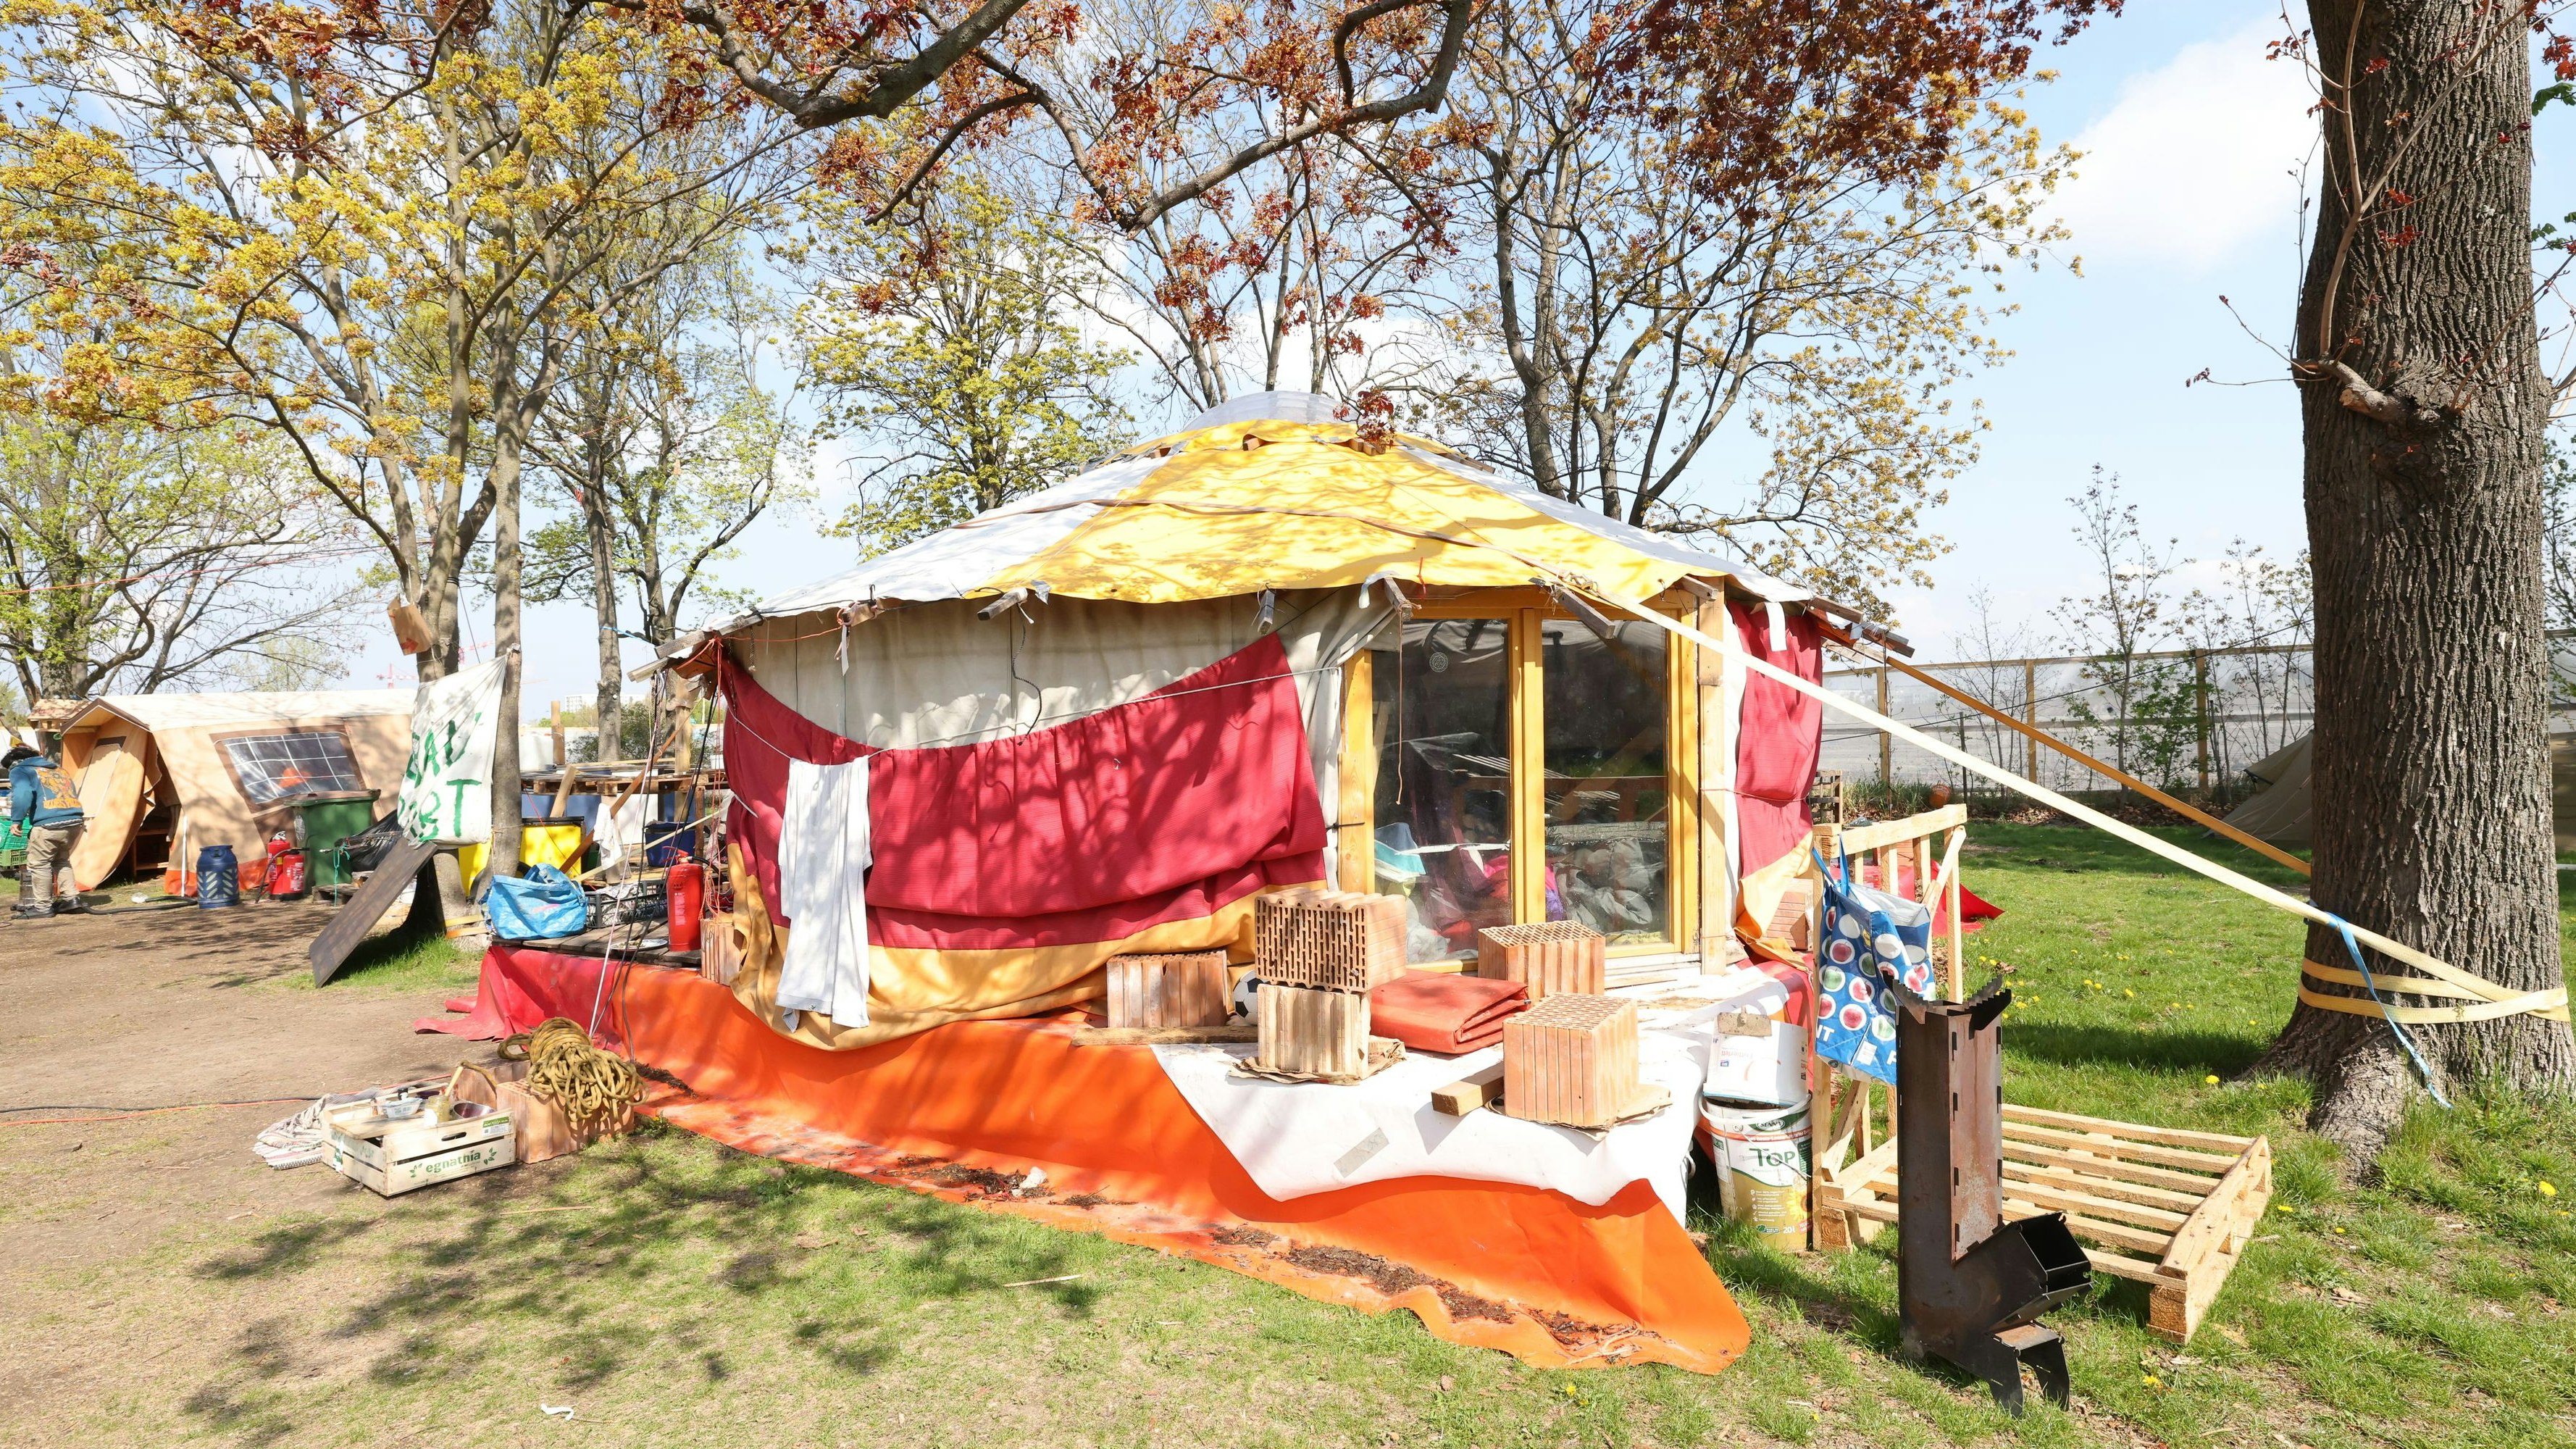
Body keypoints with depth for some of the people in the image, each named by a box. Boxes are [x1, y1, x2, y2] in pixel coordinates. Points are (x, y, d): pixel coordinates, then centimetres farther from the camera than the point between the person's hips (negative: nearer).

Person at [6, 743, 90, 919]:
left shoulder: (19, 771, 8)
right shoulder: (57, 768, 28)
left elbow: (23, 794, -12)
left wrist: (16, 820, -4)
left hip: (49, 825, -7)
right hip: (75, 822, 7)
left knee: (39, 864, 8)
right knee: (61, 860, 25)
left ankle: (43, 907, 11)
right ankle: (72, 899, 23)